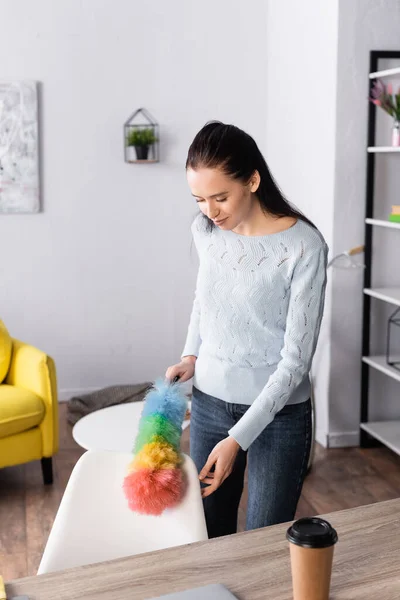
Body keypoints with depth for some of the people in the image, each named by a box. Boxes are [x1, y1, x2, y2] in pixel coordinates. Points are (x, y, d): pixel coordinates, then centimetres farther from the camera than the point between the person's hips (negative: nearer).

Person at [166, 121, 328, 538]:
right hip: (209, 403, 5)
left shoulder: (303, 247, -20)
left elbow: (296, 359, -18)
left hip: (278, 414, -4)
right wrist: (191, 355, 2)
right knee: (209, 533, 16)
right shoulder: (205, 230, -2)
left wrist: (238, 438, -21)